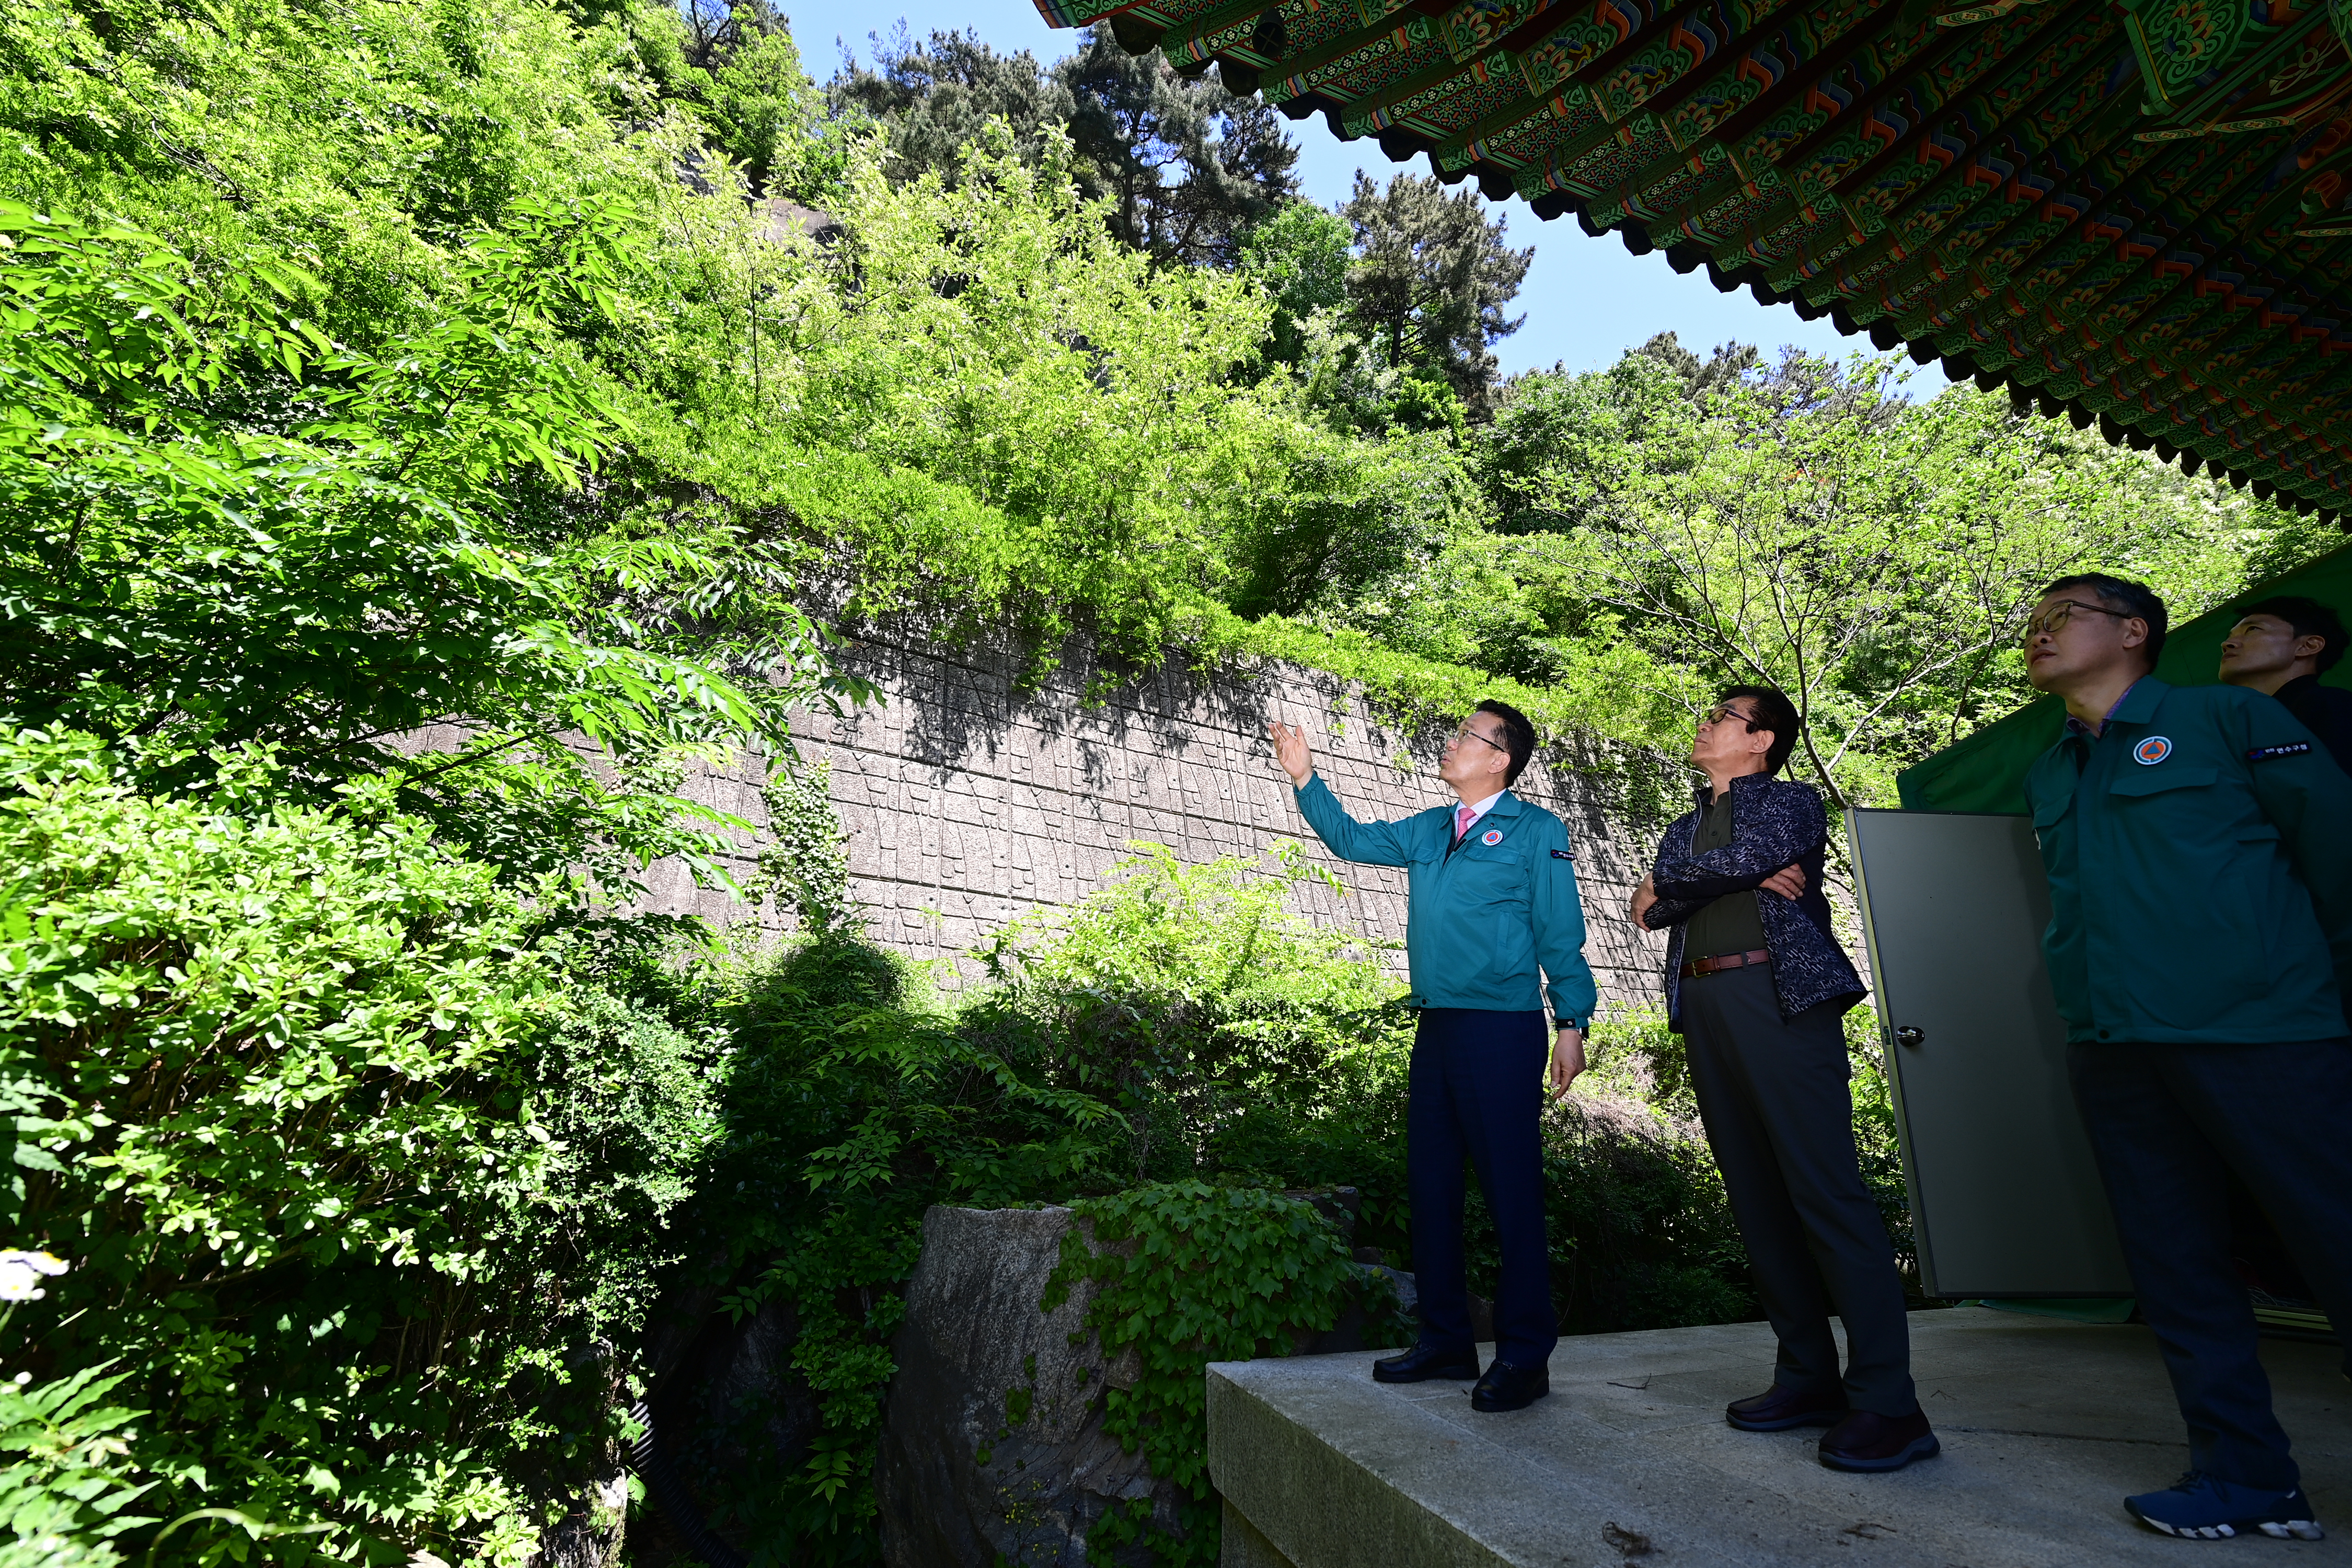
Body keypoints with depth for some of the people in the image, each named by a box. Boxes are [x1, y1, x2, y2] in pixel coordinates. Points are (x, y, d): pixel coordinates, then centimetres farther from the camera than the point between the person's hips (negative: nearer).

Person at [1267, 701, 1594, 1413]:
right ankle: (1446, 1341, 26)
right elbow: (1353, 839, 21)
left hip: (1502, 1030, -7)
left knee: (1511, 1193, -1)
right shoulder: (1429, 830, 16)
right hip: (1435, 1028, 7)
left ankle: (1525, 1356, 13)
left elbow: (1560, 934, -4)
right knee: (1430, 1182, 12)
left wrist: (1572, 1023, -10)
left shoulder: (1535, 831, -1)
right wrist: (1305, 778, 12)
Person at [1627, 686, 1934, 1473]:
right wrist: (1743, 877, -6)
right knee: (1756, 1195, 7)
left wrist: (1668, 885, 3)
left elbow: (1750, 857, -13)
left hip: (1781, 996, -6)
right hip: (1704, 1008, 6)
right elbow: (1653, 910, 7)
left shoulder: (1791, 802, 8)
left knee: (1826, 1189, -9)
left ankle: (1887, 1401, -4)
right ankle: (1809, 1375, 15)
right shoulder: (1685, 829, 24)